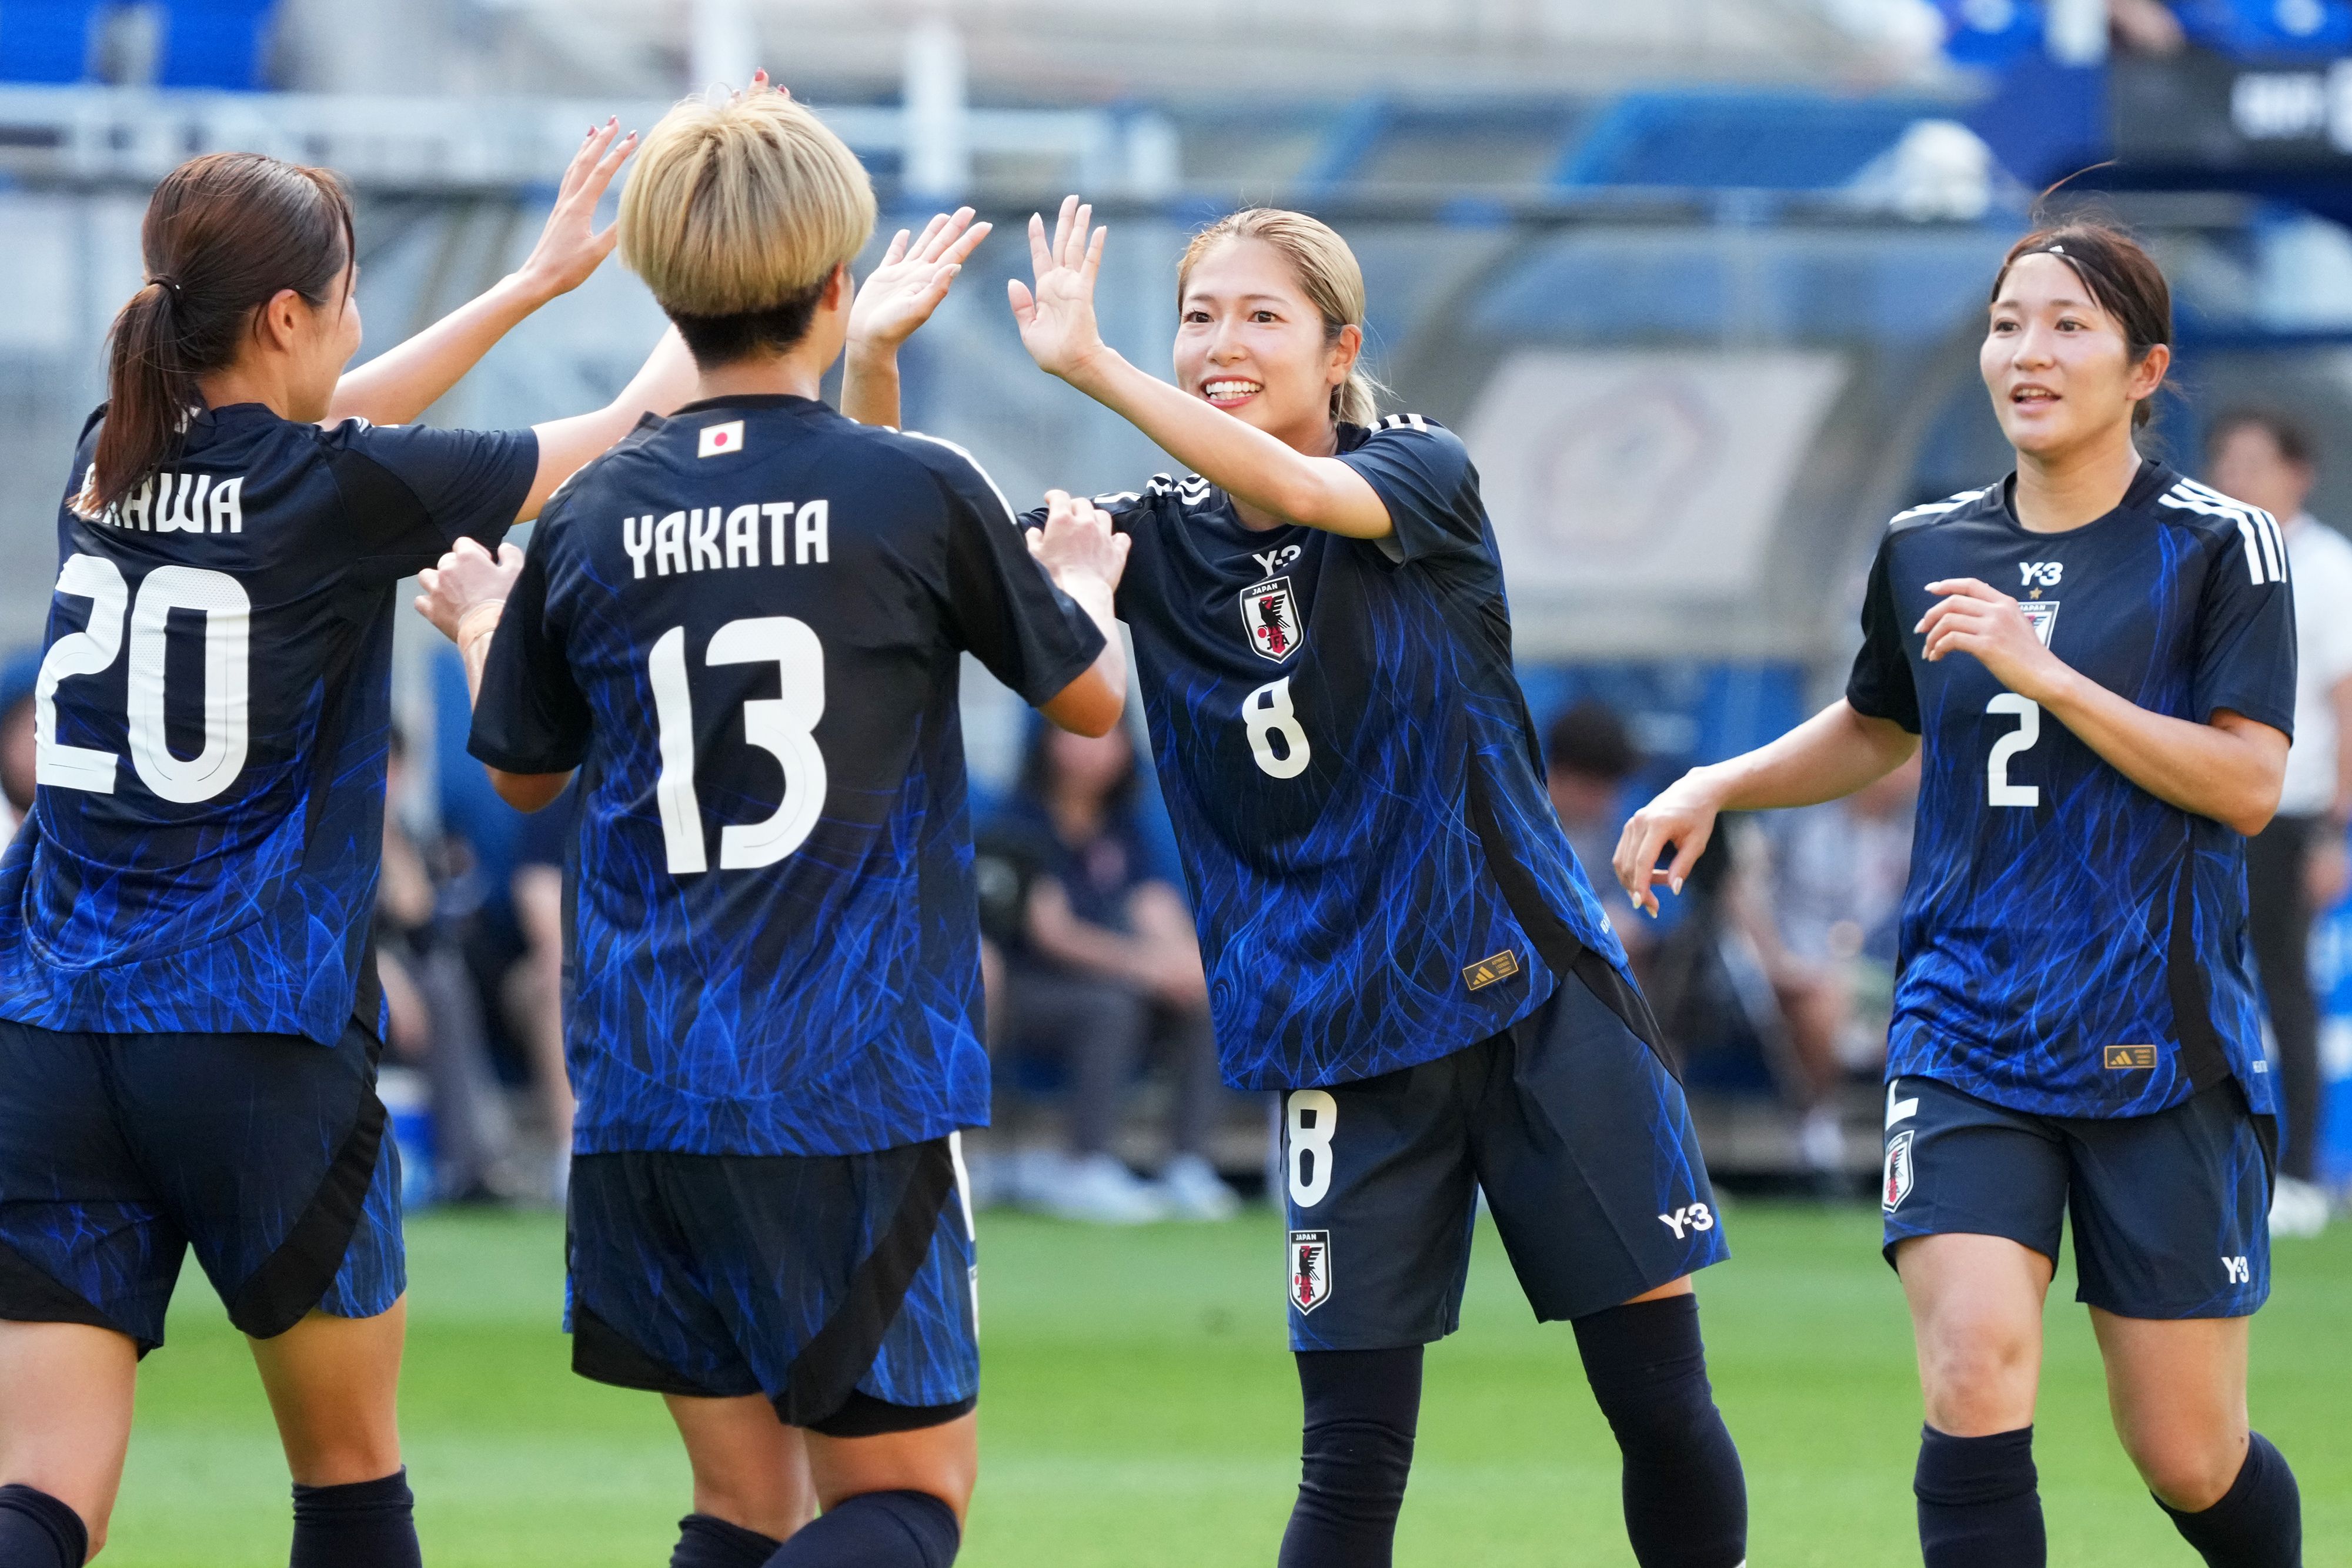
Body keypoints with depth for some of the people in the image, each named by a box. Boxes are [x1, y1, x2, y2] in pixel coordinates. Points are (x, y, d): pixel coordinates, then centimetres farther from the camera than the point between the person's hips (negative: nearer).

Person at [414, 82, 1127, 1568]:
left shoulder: (593, 522, 2)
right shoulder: (920, 492, -6)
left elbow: (526, 769, 20)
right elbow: (1090, 698, 10)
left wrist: (478, 622, 41)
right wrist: (1082, 580, 33)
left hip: (643, 1095, 4)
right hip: (859, 1082, -4)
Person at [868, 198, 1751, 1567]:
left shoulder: (1426, 475, -5)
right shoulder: (1159, 540, 4)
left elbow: (1299, 492, -26)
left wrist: (1091, 365, -36)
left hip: (1540, 991, -2)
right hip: (1344, 1034, 2)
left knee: (1663, 1408, 0)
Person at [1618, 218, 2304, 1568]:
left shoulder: (2220, 546, -4)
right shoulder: (1928, 550, 9)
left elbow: (2247, 786, -14)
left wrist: (2044, 672, -19)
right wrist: (1716, 788, 14)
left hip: (2161, 1045, -3)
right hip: (1967, 1035, 3)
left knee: (2190, 1458, 2)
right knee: (1975, 1383, -19)